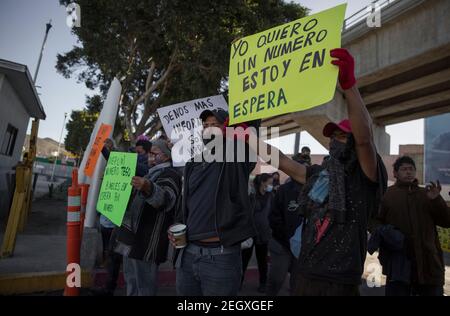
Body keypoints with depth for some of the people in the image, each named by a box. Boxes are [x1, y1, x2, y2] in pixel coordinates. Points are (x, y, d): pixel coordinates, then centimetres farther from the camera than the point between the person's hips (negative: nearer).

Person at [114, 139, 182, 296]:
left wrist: (148, 188, -53)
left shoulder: (170, 175, -12)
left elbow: (165, 197, -35)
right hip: (132, 235, 10)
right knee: (131, 278, 20)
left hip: (147, 239, -10)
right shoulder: (152, 173, 19)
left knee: (144, 284, -2)